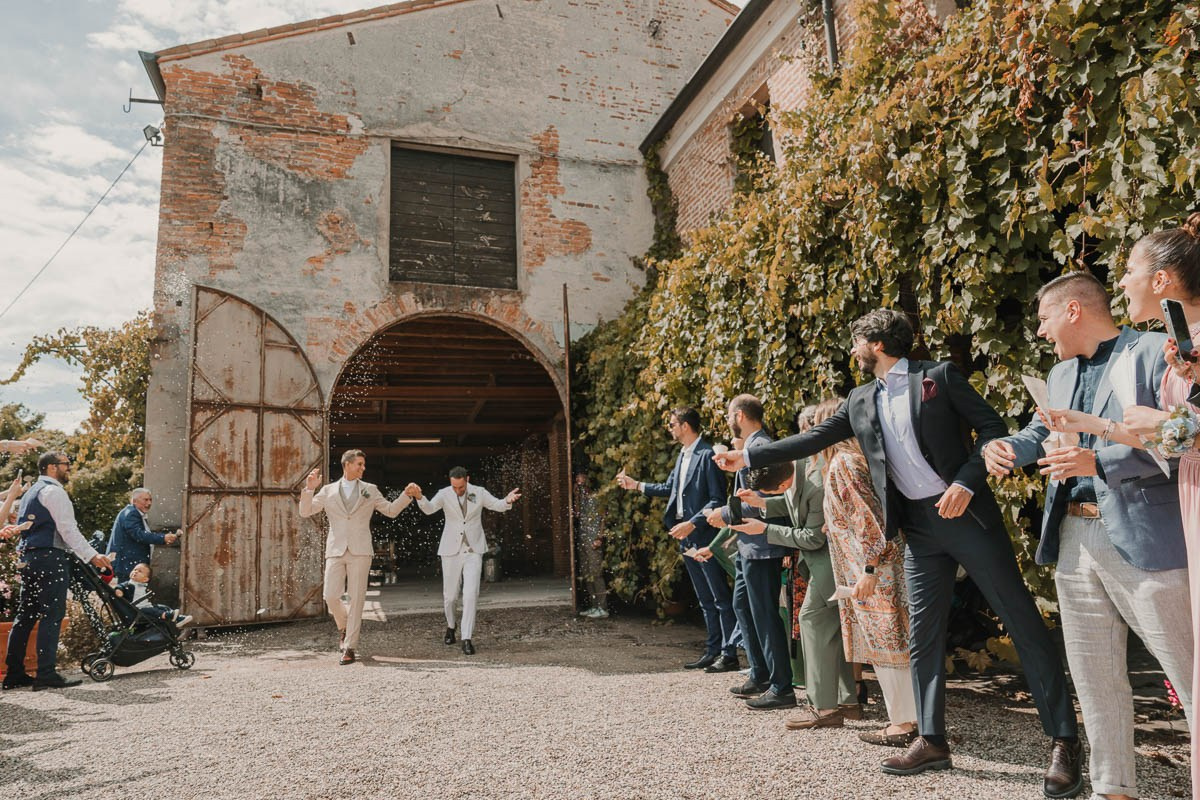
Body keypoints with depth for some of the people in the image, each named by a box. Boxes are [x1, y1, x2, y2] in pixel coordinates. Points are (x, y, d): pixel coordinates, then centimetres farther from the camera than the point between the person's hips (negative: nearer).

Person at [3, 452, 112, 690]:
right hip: (49, 557, -10)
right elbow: (67, 528, -16)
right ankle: (46, 674, -10)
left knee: (25, 616, 12)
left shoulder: (31, 492, 22)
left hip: (28, 557, 10)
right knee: (52, 616, -9)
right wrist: (92, 556, -18)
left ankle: (14, 674, 16)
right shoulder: (54, 491, -8)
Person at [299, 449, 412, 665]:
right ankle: (345, 626, 26)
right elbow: (305, 512, 6)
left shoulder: (370, 490, 11)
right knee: (331, 596, -5)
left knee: (356, 598, -4)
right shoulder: (328, 490, 11)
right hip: (335, 550, 1)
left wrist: (407, 494, -3)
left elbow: (391, 510, 12)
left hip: (360, 551, -1)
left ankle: (349, 647, 3)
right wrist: (309, 489, -9)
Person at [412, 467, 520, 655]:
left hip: (473, 550, 0)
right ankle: (450, 626, 39)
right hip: (451, 550, 0)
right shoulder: (444, 494, -7)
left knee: (470, 595, -11)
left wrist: (508, 500, -37)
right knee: (450, 595, 10)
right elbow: (429, 508, -23)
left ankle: (467, 639, -4)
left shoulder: (479, 492, -2)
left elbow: (498, 505, -13)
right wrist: (419, 496, -46)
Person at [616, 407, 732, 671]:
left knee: (721, 598, 0)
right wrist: (636, 485, 23)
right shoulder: (683, 454, 13)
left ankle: (729, 654, 8)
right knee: (705, 599, 15)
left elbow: (718, 500, -18)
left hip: (705, 537, -9)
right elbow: (669, 488, 23)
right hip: (687, 537, 9)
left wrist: (692, 524, -22)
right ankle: (713, 650, 24)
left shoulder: (707, 455, -15)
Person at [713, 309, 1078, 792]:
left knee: (1022, 622, 0)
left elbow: (993, 427, -4)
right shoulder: (860, 402, 12)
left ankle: (1063, 742, 11)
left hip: (966, 513, -5)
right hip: (919, 528, 5)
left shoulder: (938, 376, -1)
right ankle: (932, 741, 18)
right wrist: (747, 457, 14)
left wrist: (967, 483, -17)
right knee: (922, 637, 7)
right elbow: (812, 439, 15)